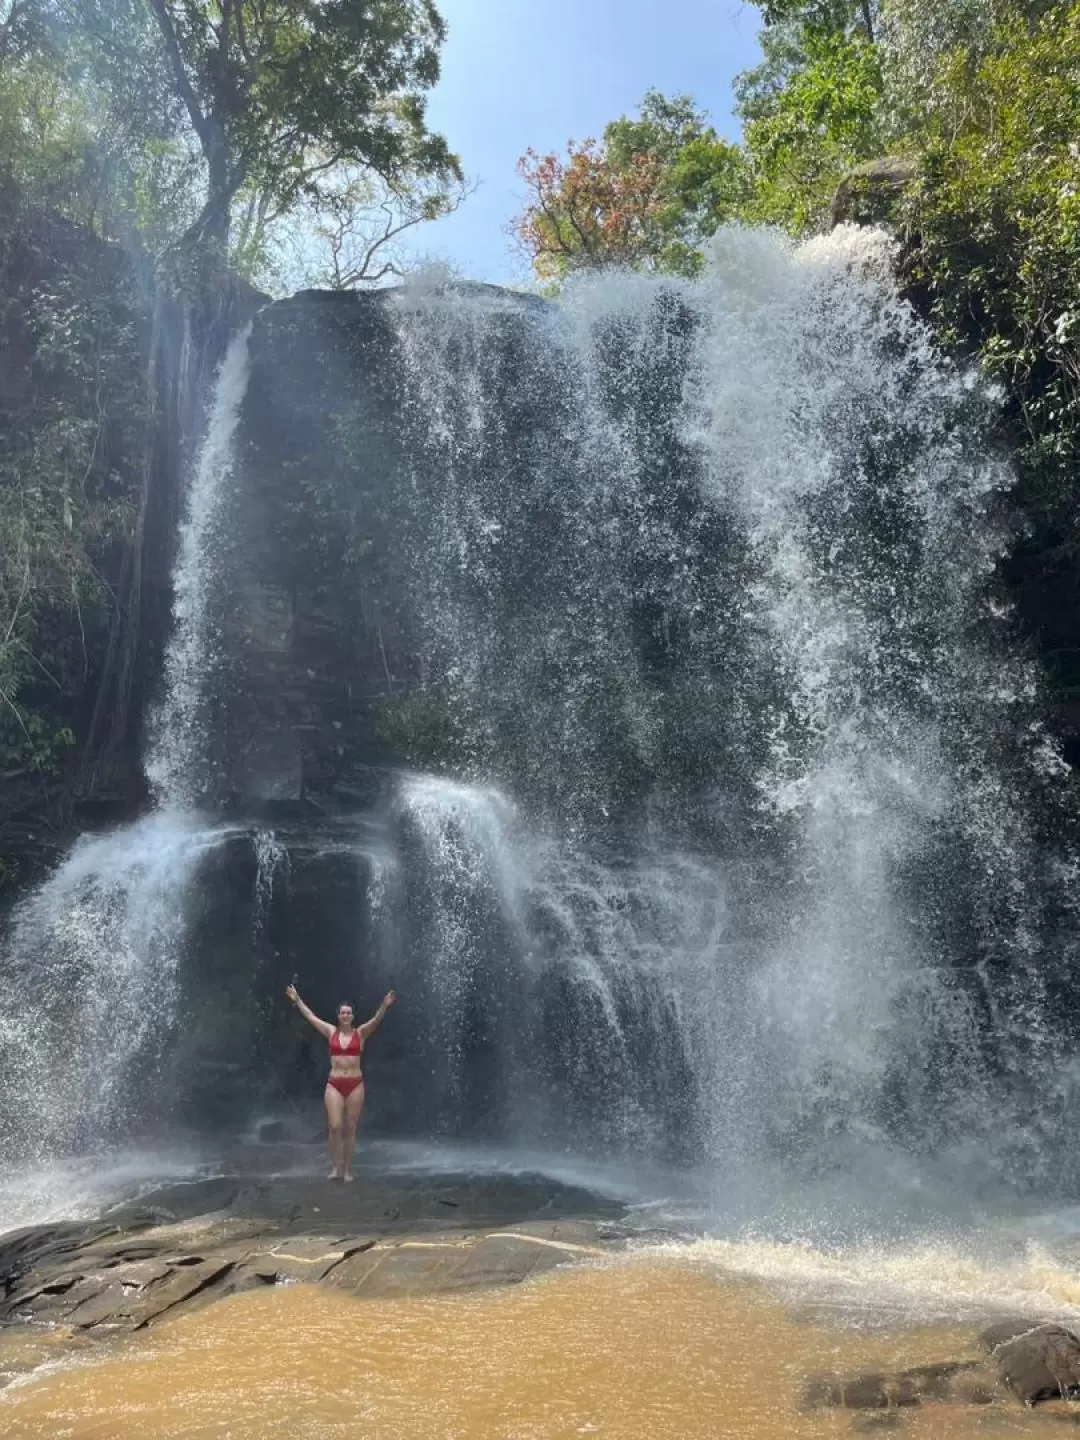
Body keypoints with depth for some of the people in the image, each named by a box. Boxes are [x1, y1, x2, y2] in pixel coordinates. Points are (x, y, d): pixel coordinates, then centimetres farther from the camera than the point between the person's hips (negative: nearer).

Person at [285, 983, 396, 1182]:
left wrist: (385, 1005, -29)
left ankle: (347, 1169, 12)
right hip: (334, 1085, 1)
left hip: (355, 1084, -1)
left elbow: (376, 1020, -12)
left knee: (350, 1128, 4)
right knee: (335, 1127, -8)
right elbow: (310, 1016, 9)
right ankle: (335, 1167, 5)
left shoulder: (360, 1033, 2)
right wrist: (297, 1000, 7)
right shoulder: (331, 1032, 7)